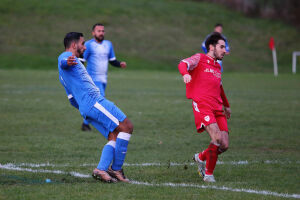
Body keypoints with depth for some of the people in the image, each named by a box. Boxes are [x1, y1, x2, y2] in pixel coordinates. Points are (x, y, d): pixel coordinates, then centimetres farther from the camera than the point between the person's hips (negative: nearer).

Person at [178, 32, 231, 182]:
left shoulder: (217, 67, 25)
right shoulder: (200, 59, 4)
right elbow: (183, 64, -15)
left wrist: (226, 105, 49)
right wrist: (185, 73, -38)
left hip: (217, 109, 7)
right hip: (202, 106, -7)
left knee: (224, 145, -5)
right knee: (217, 138, -23)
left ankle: (201, 157, 24)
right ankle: (208, 173, -8)